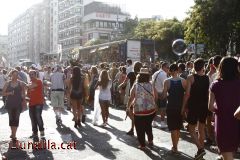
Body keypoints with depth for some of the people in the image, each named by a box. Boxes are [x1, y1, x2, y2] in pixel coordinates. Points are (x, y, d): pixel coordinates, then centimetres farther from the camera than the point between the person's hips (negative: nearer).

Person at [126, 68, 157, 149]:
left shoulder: (136, 85, -11)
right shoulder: (151, 85, -4)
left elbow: (131, 98, -9)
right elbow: (156, 96, 3)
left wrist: (128, 107, 4)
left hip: (139, 111, -3)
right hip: (151, 110, 3)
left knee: (140, 128, 12)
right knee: (148, 125, 27)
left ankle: (142, 145, 19)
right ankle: (150, 140, 30)